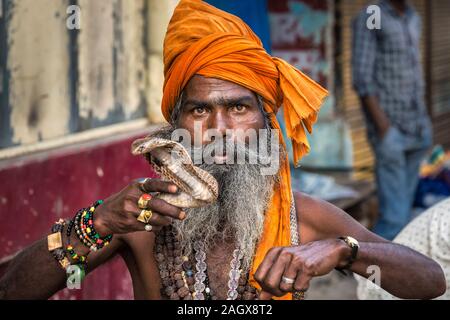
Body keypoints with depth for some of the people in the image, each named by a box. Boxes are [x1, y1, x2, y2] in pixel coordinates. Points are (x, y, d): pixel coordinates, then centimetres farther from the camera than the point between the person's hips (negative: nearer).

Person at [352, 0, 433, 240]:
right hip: (390, 131, -7)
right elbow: (362, 80, -11)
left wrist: (423, 124, 15)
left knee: (404, 210, 8)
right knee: (394, 216, -11)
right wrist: (384, 128, -18)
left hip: (416, 131, 7)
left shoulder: (413, 19, 15)